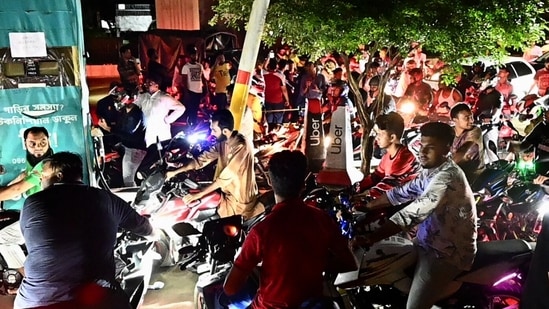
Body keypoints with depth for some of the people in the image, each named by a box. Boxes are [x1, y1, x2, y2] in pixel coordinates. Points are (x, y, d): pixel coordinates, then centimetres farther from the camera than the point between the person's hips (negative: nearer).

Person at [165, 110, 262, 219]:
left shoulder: (241, 146, -28)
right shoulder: (223, 142, -2)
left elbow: (226, 177, -28)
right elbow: (204, 159, 5)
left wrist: (198, 195, -26)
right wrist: (175, 172, 0)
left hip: (239, 199, -7)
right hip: (228, 191, 8)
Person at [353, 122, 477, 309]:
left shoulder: (447, 177, -25)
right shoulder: (432, 171, 6)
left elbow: (412, 214, -34)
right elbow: (402, 193, 11)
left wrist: (369, 239, -37)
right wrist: (365, 207, 2)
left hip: (447, 252, -9)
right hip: (430, 243, 10)